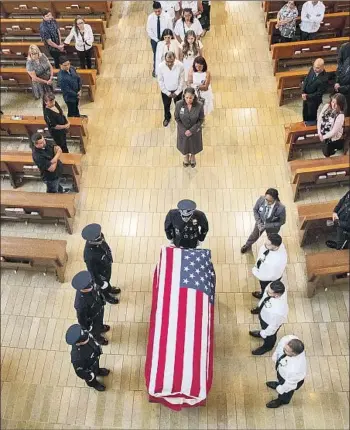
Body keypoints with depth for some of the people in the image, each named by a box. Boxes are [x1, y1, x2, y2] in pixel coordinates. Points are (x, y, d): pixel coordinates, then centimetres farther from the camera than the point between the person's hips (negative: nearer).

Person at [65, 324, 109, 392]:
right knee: (91, 379, 31)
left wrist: (99, 349, 8)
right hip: (88, 369, -4)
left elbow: (93, 341, -8)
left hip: (95, 358, 4)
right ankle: (93, 384, 65)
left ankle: (98, 371, 72)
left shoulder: (85, 335, -34)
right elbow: (80, 371, -28)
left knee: (97, 366, 38)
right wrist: (90, 376, -12)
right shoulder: (77, 357, -49)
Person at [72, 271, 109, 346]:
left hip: (99, 309, 5)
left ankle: (101, 327, 72)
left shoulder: (90, 287, -31)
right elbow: (81, 318, -29)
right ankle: (98, 338, 64)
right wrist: (88, 328, -12)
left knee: (100, 321, 38)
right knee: (95, 330, 31)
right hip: (92, 319, -5)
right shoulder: (81, 304, -48)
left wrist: (102, 300, 11)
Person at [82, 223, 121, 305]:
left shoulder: (99, 237, -28)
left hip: (107, 265, 5)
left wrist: (110, 258, 15)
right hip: (101, 272, -5)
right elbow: (92, 271, -30)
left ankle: (109, 288, 68)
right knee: (104, 286, 28)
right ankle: (106, 296, 60)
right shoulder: (89, 255, -46)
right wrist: (101, 284, -15)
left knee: (108, 279, 36)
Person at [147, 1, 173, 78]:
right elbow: (149, 30, -10)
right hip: (154, 39, 1)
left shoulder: (166, 16, -17)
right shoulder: (150, 17, -15)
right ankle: (155, 69, 41)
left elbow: (170, 29, -9)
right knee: (156, 54, 18)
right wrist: (156, 39, -15)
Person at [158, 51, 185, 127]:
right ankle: (167, 118, 55)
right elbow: (160, 81, -14)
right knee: (166, 105, 24)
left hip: (177, 90, 0)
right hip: (165, 91, 1)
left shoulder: (180, 65, -27)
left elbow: (182, 80, -15)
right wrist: (167, 93, -12)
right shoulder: (161, 66, -26)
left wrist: (177, 92, -12)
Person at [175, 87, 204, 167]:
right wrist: (184, 130, -16)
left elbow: (201, 120, -14)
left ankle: (193, 156, 60)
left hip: (195, 130, 0)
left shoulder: (199, 105, -26)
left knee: (194, 144, 26)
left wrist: (191, 130, -20)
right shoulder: (179, 104, -25)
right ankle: (186, 156, 61)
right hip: (183, 130, 0)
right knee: (184, 144, 26)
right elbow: (177, 118, -12)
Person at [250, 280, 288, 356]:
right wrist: (259, 306, 11)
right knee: (263, 326, 38)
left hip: (270, 323, -5)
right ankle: (262, 332, 71)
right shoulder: (272, 287, -32)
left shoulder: (278, 311, -48)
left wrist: (264, 334, -9)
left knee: (269, 336, 30)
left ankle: (267, 346, 64)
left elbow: (273, 326, -27)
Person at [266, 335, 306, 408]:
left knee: (284, 394, 31)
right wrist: (275, 354, -4)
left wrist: (280, 389, -10)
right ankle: (279, 383, 72)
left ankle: (283, 400, 64)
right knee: (280, 378, 38)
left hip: (290, 380, -4)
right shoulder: (288, 339, -39)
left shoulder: (295, 369, -49)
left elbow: (289, 383, -27)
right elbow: (281, 344, -12)